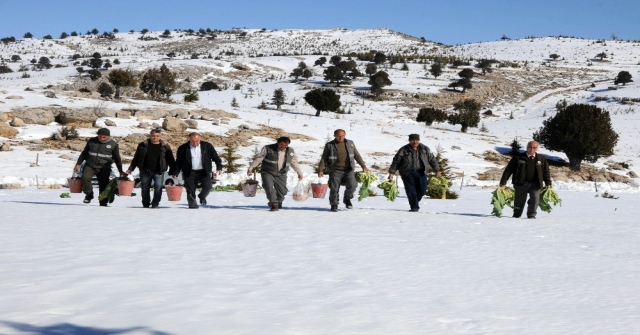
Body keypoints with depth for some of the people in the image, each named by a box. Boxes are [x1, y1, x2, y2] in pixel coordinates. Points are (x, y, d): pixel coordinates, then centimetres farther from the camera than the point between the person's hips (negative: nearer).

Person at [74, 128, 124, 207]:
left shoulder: (113, 144, 0)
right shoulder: (92, 141, 4)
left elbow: (117, 159, 8)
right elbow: (84, 153, 14)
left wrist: (121, 171, 5)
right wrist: (78, 164, 8)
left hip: (104, 169, -1)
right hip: (90, 166, 1)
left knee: (103, 186, -1)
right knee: (85, 177, -24)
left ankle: (103, 203, 12)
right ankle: (89, 194, -4)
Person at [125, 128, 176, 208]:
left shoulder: (165, 146, 3)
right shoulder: (143, 145, 5)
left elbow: (171, 160, 5)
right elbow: (136, 158, 10)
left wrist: (173, 172, -1)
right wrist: (130, 169, 6)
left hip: (159, 171, -1)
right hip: (145, 171, 1)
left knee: (158, 187, -14)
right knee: (145, 188, 8)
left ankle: (155, 204, -5)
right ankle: (146, 204, 25)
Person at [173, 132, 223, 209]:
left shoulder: (207, 146, 0)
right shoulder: (183, 148, -1)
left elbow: (215, 157, 3)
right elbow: (178, 162, 4)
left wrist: (219, 167, -8)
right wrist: (175, 173, -1)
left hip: (204, 171, 0)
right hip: (190, 172, 0)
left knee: (207, 187, -11)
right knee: (190, 190, -2)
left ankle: (202, 197, 19)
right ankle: (192, 204, 12)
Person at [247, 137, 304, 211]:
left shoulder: (290, 152, 3)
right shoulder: (268, 149, -8)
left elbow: (294, 162, 18)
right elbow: (258, 158, -3)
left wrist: (299, 173, 25)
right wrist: (251, 168, -4)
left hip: (281, 175, 3)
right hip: (268, 173, -3)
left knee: (282, 191, 1)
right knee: (269, 187, -24)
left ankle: (278, 204, 26)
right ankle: (274, 204, -19)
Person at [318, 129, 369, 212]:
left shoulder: (350, 143, 10)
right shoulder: (329, 145, 3)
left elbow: (357, 156, 16)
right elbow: (324, 158, 5)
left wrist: (364, 167, 11)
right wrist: (320, 170, -4)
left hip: (348, 170, 1)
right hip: (335, 171, -1)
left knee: (352, 185, -17)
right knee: (334, 189, -6)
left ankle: (347, 199, 10)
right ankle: (334, 205, 14)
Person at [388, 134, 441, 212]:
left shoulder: (425, 149, 7)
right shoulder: (404, 150, -2)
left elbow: (432, 159, 14)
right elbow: (396, 161, -2)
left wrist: (437, 170, 12)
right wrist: (392, 172, -9)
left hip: (421, 173, 2)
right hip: (408, 174, -2)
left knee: (422, 191, -1)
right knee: (411, 191, -8)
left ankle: (415, 201, 26)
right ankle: (414, 207, 1)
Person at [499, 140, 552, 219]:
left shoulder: (541, 159, 6)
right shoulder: (518, 158, -1)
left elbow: (546, 172, 11)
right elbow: (508, 170, -1)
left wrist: (548, 183, 1)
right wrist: (503, 183, -5)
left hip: (535, 184, 1)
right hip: (521, 183, -1)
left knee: (535, 198, -15)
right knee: (519, 201, 6)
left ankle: (531, 215, -2)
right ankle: (516, 216, 23)